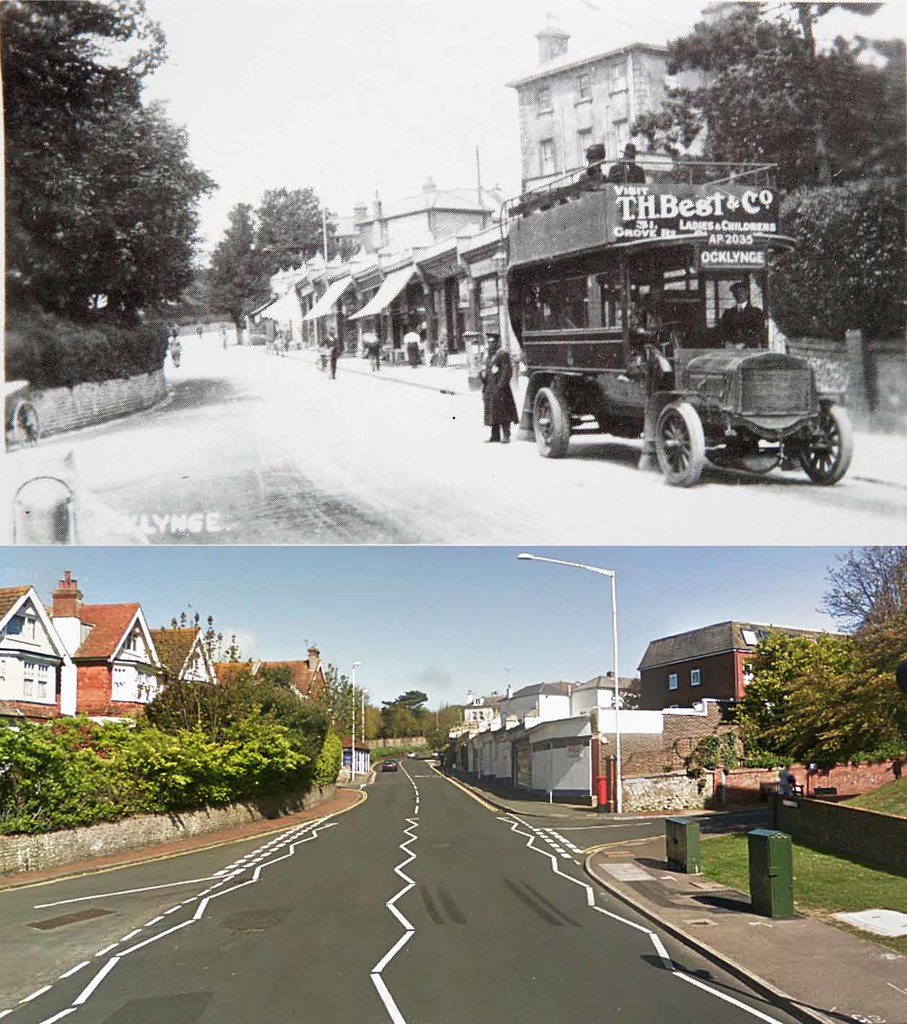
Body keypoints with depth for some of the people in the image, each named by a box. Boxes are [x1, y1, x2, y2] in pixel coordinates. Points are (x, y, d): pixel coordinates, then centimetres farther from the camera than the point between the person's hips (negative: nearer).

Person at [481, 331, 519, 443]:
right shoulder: (489, 355, 19)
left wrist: (501, 385, -19)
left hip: (499, 388, -8)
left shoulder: (503, 354, -7)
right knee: (491, 412, 9)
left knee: (502, 411, -8)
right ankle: (495, 435, 15)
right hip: (489, 388, 8)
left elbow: (507, 371, -14)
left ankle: (506, 435, -6)